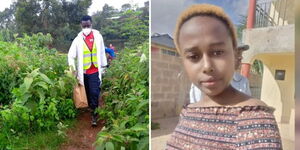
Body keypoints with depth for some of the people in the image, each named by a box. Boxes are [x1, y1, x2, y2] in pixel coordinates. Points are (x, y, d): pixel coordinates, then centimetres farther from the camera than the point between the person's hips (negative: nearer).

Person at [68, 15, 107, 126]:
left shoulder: (98, 36, -1)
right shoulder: (78, 39, -4)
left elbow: (102, 52, 8)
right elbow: (71, 55, -4)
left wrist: (104, 66, 11)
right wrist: (73, 69, -15)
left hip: (95, 71, -1)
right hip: (83, 72, 1)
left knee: (94, 93, -7)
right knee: (87, 93, 15)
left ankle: (94, 114, 3)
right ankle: (90, 108, 36)